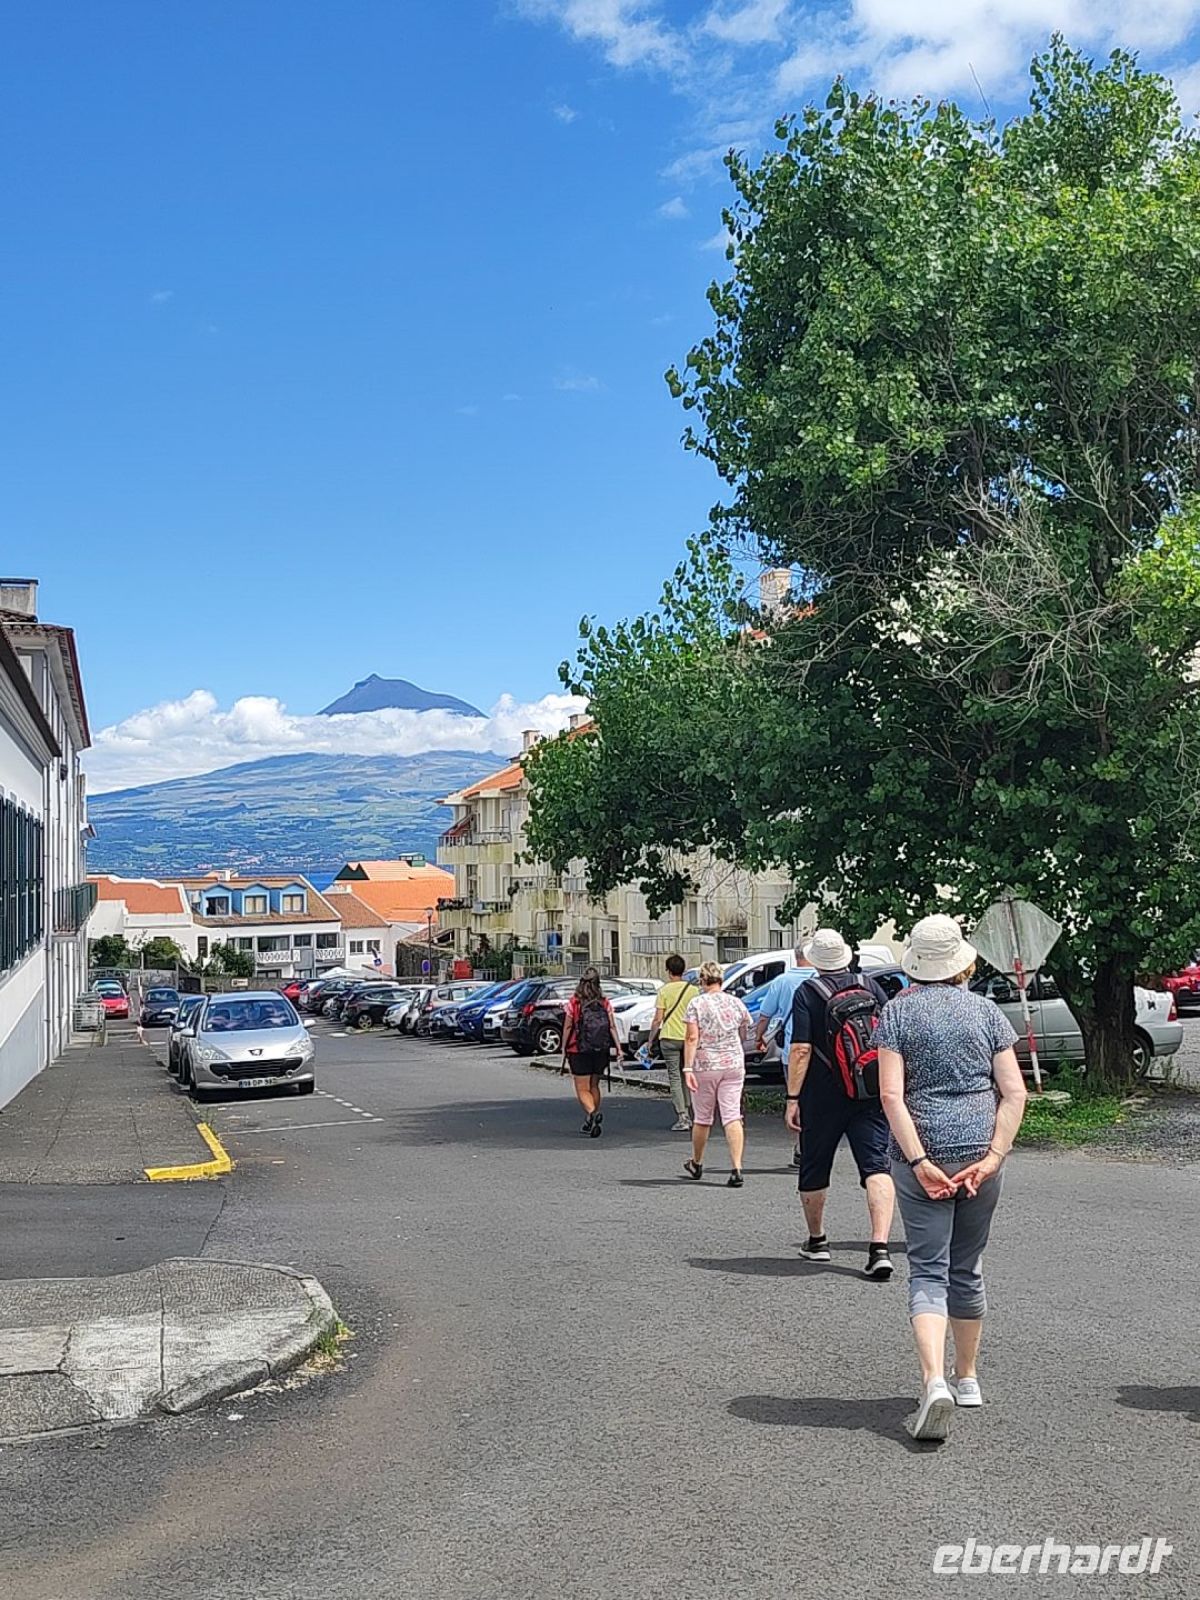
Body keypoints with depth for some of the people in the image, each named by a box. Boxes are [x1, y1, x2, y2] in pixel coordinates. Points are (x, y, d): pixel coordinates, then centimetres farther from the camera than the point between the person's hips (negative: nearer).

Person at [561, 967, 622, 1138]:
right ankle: (590, 1122, 23)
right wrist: (619, 1048, -1)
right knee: (594, 1086, 19)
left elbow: (567, 1028, -5)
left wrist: (564, 1050, 1)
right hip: (601, 1052, 4)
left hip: (579, 1051, -4)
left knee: (582, 1089, 0)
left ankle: (593, 1113, -26)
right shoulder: (605, 1003, 0)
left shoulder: (573, 1003, -7)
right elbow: (612, 1027, -3)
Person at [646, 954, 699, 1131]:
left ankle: (682, 1118, -5)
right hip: (689, 1037, 3)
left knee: (675, 1078, 0)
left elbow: (658, 1019, -7)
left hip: (670, 1038, -3)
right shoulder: (693, 990, 2)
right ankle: (689, 1115, 18)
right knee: (686, 1077, 17)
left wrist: (650, 1040, 3)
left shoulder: (664, 990, -6)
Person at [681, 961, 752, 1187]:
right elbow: (744, 1034, 17)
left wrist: (688, 1068, -16)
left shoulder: (697, 1004, -7)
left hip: (704, 1066, -2)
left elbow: (692, 1038, -14)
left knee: (702, 1118, 13)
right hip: (734, 1064, 2)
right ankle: (736, 1169, -14)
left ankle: (696, 1164, 31)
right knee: (732, 1117, -2)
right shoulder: (736, 1003, 4)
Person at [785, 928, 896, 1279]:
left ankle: (816, 1241, 30)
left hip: (822, 1097, -2)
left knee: (814, 1169, 16)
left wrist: (792, 1098, -10)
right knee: (876, 1167, -5)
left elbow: (801, 1049, -13)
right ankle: (880, 1247, -21)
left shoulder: (807, 992, -5)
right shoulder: (869, 985, 5)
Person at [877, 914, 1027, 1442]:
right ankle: (967, 1379, 30)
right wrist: (992, 1157, -7)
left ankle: (935, 1382, -19)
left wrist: (920, 1162, -13)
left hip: (922, 1155, -3)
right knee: (966, 1269, 18)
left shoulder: (897, 1011, -2)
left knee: (928, 1271, 0)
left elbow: (891, 1095, -12)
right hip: (979, 1152, 3)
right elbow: (1015, 1092, -3)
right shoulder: (986, 1011, 5)